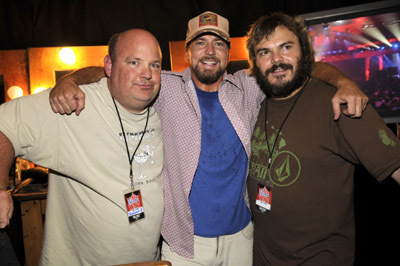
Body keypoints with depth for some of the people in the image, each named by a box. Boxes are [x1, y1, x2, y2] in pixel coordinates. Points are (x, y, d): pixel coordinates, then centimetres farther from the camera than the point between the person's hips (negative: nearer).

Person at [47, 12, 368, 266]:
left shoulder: (248, 89, -1)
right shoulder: (166, 88, -7)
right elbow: (105, 73, -5)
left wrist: (344, 84, -12)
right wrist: (69, 82, -24)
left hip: (240, 236, 3)